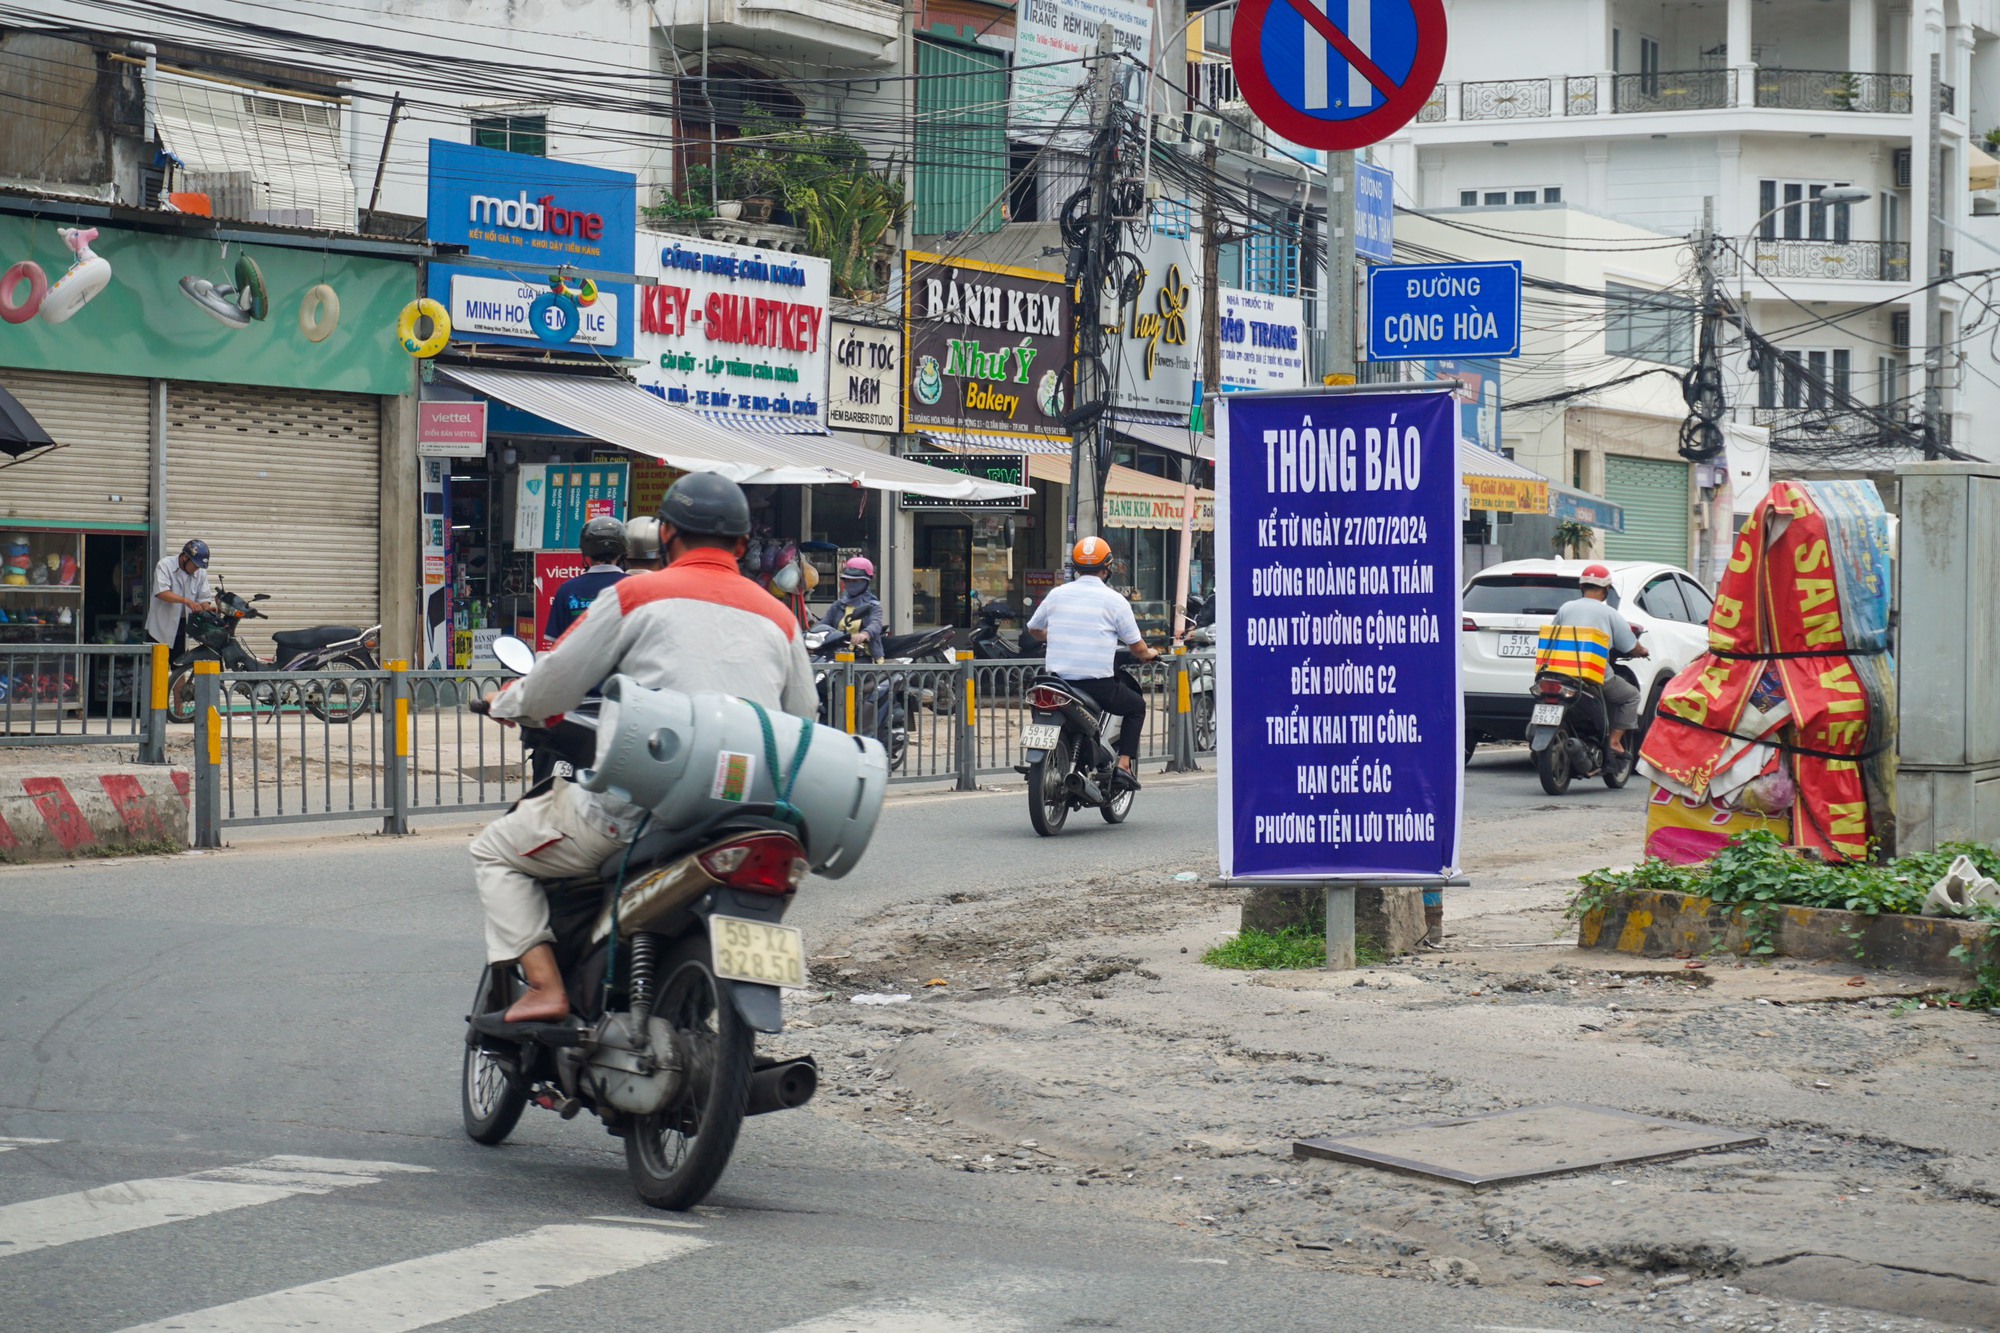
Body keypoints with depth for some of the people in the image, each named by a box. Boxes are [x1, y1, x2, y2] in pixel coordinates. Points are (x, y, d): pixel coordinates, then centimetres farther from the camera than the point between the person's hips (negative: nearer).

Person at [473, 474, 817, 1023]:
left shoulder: (637, 593, 2)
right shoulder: (780, 619, 14)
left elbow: (555, 684, 4)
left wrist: (506, 703, 25)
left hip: (637, 805, -5)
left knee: (497, 851, 14)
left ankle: (544, 984, -4)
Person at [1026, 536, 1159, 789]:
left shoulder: (1057, 594, 4)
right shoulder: (1114, 600, -5)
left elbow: (1034, 629, 20)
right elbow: (1137, 648, 1)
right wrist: (1150, 654, 25)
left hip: (1060, 680, 3)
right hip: (1099, 686, -3)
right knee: (1137, 706, 23)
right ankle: (1124, 763, 9)